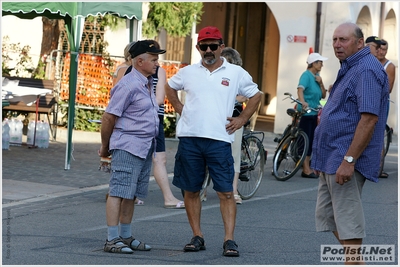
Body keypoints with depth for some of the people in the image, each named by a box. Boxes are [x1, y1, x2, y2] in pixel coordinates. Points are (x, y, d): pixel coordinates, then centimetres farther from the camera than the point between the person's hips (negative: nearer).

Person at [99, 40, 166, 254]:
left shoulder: (147, 83, 15)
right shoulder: (128, 85, -15)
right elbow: (108, 117, -13)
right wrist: (105, 146, -4)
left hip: (145, 148, 9)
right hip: (127, 147, -9)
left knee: (131, 194, 13)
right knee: (119, 192, -8)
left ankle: (126, 237, 19)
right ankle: (112, 240, -8)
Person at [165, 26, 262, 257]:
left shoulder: (236, 73, 4)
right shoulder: (188, 73, 9)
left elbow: (256, 96, 15)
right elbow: (170, 87, 27)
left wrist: (242, 119, 6)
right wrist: (179, 108, 14)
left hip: (219, 140, -2)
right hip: (189, 138, 2)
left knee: (226, 192, -6)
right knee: (191, 190, 5)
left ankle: (229, 240, -6)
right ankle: (197, 237, 14)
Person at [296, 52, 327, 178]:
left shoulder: (317, 76, 13)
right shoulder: (306, 75, -10)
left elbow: (323, 95, 12)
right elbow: (300, 89, -26)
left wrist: (321, 83, -4)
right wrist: (303, 102, -43)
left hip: (314, 113, 8)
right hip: (305, 112, -8)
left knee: (311, 141, 9)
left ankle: (307, 168, 14)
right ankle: (306, 169, -8)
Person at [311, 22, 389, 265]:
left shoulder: (367, 70, -16)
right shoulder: (350, 68, 17)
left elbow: (369, 118, -24)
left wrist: (349, 160, -27)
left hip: (345, 159, -11)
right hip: (331, 157, 11)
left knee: (347, 221, -7)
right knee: (327, 215, 15)